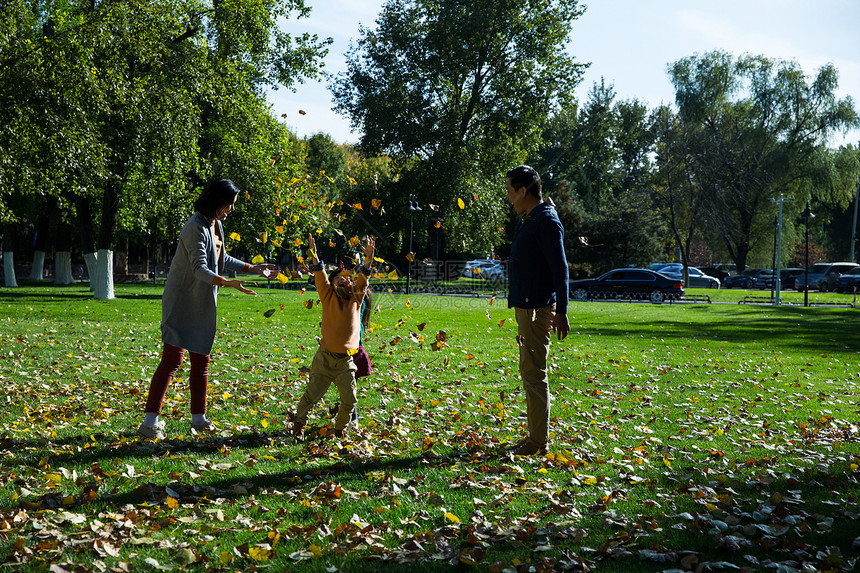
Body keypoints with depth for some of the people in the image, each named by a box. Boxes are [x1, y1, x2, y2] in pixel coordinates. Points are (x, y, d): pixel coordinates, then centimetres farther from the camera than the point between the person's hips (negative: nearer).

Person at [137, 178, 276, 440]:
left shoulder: (216, 224, 12)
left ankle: (199, 418, 21)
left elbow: (222, 260, 25)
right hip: (182, 302, -9)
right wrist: (227, 282, -40)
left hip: (203, 305, 9)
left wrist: (251, 268, 25)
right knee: (172, 360, -12)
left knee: (201, 361, 12)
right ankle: (149, 422, -9)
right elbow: (200, 268, -27)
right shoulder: (195, 228, -18)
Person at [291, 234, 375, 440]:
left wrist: (368, 257, -12)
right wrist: (314, 253, -20)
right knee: (312, 394, 0)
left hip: (346, 361, 2)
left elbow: (363, 279, 0)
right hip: (325, 358, -2)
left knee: (349, 399, -2)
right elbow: (320, 277, -9)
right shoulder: (329, 297, 2)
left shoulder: (355, 299, 9)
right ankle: (298, 422, 25)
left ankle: (340, 429, 21)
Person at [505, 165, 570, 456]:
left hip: (539, 309, -10)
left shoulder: (547, 221, -14)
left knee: (534, 374, -7)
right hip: (526, 307, 10)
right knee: (530, 372, 13)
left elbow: (560, 269, -18)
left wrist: (561, 311, -21)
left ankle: (539, 442, -2)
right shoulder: (528, 221, 17)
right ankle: (534, 435, 21)